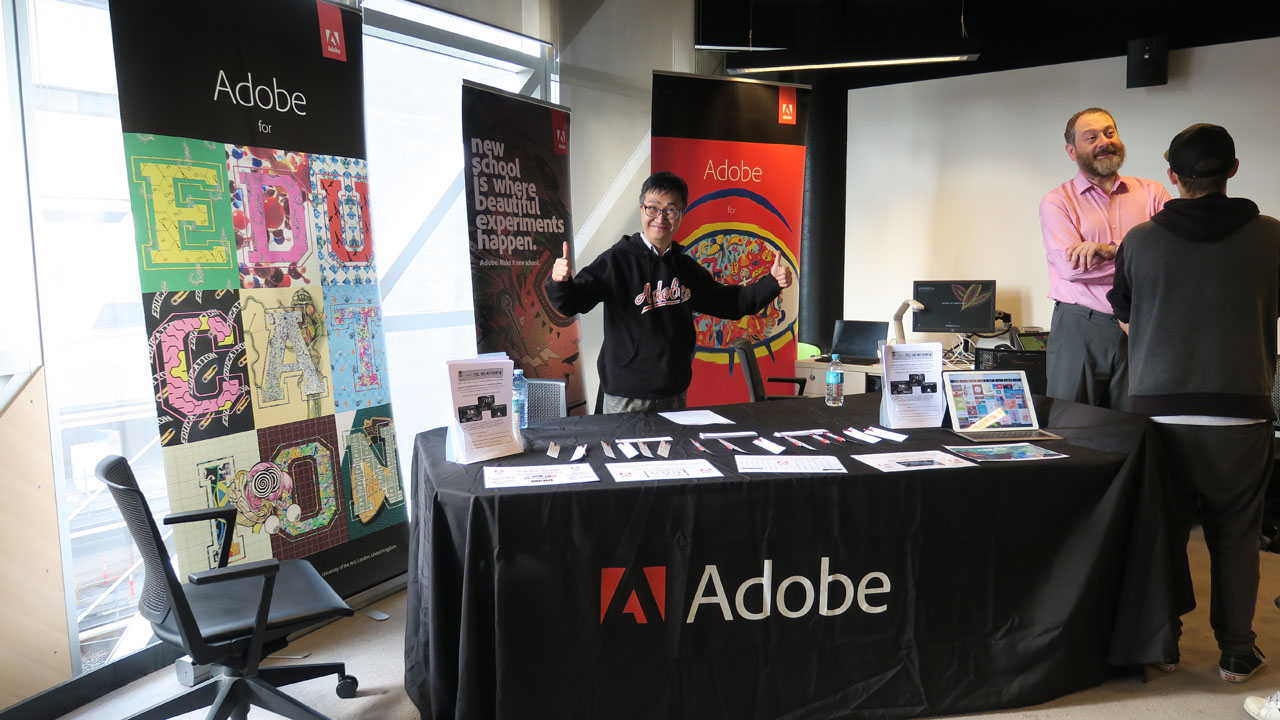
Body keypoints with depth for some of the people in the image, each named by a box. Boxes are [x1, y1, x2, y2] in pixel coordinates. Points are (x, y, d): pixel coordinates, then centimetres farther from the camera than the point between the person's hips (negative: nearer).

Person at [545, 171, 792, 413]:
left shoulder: (685, 266, 9)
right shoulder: (618, 260, -10)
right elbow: (571, 302, -17)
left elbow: (728, 302, 18)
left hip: (676, 394, 6)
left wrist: (772, 283, 6)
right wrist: (560, 282, -39)